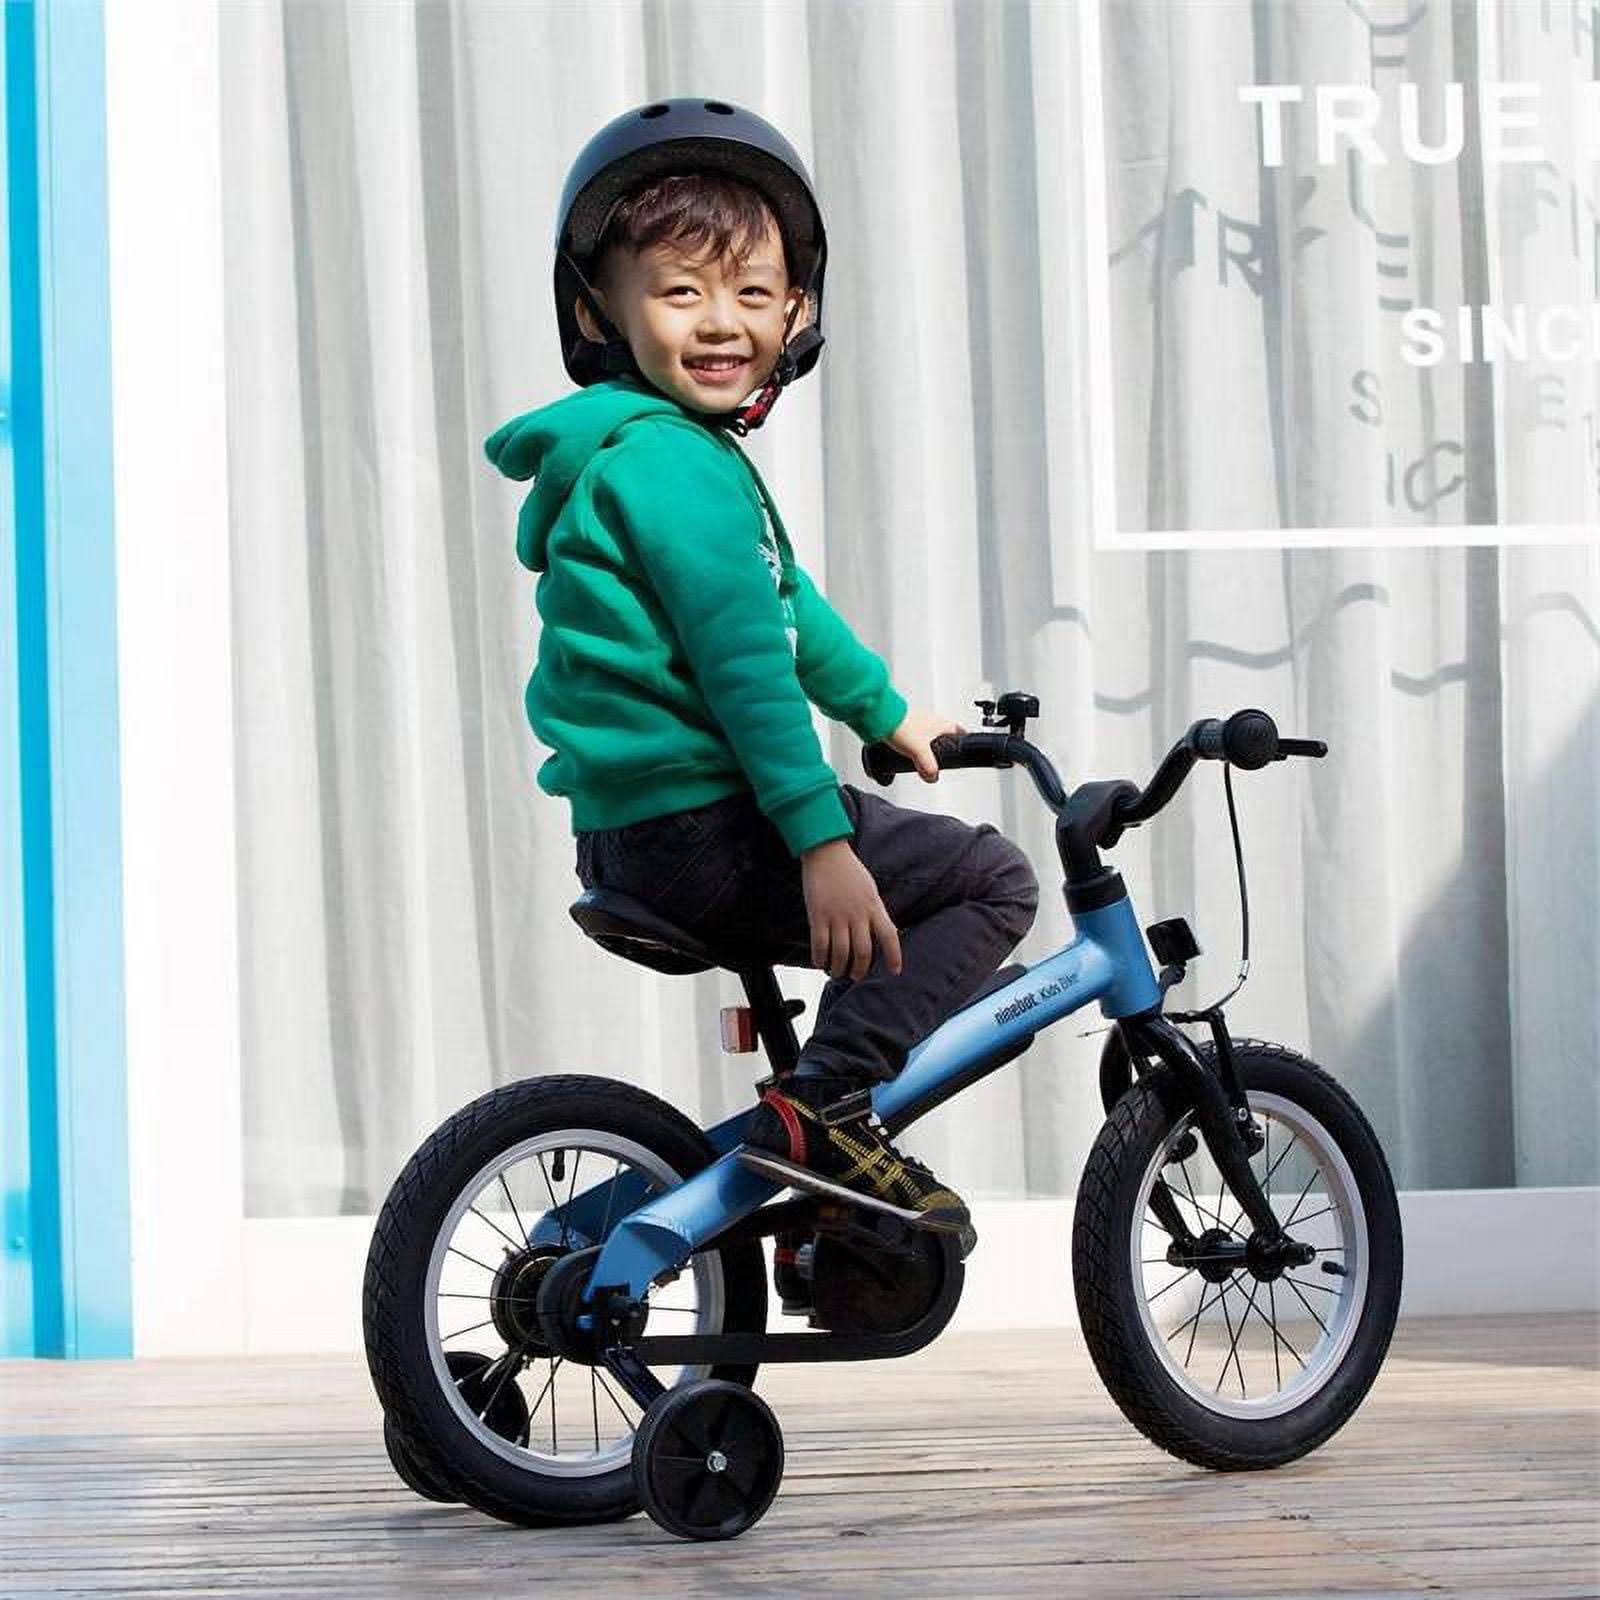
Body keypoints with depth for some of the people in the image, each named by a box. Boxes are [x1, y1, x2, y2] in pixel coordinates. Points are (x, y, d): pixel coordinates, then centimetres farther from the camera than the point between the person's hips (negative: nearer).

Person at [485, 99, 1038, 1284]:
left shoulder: (675, 451, 19)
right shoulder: (672, 460, -15)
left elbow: (786, 602, 31)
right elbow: (743, 659, -22)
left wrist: (886, 712, 40)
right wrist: (821, 841, -26)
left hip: (631, 833, 10)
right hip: (704, 830, -10)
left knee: (885, 940, 27)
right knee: (991, 878, -5)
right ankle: (823, 1108, -15)